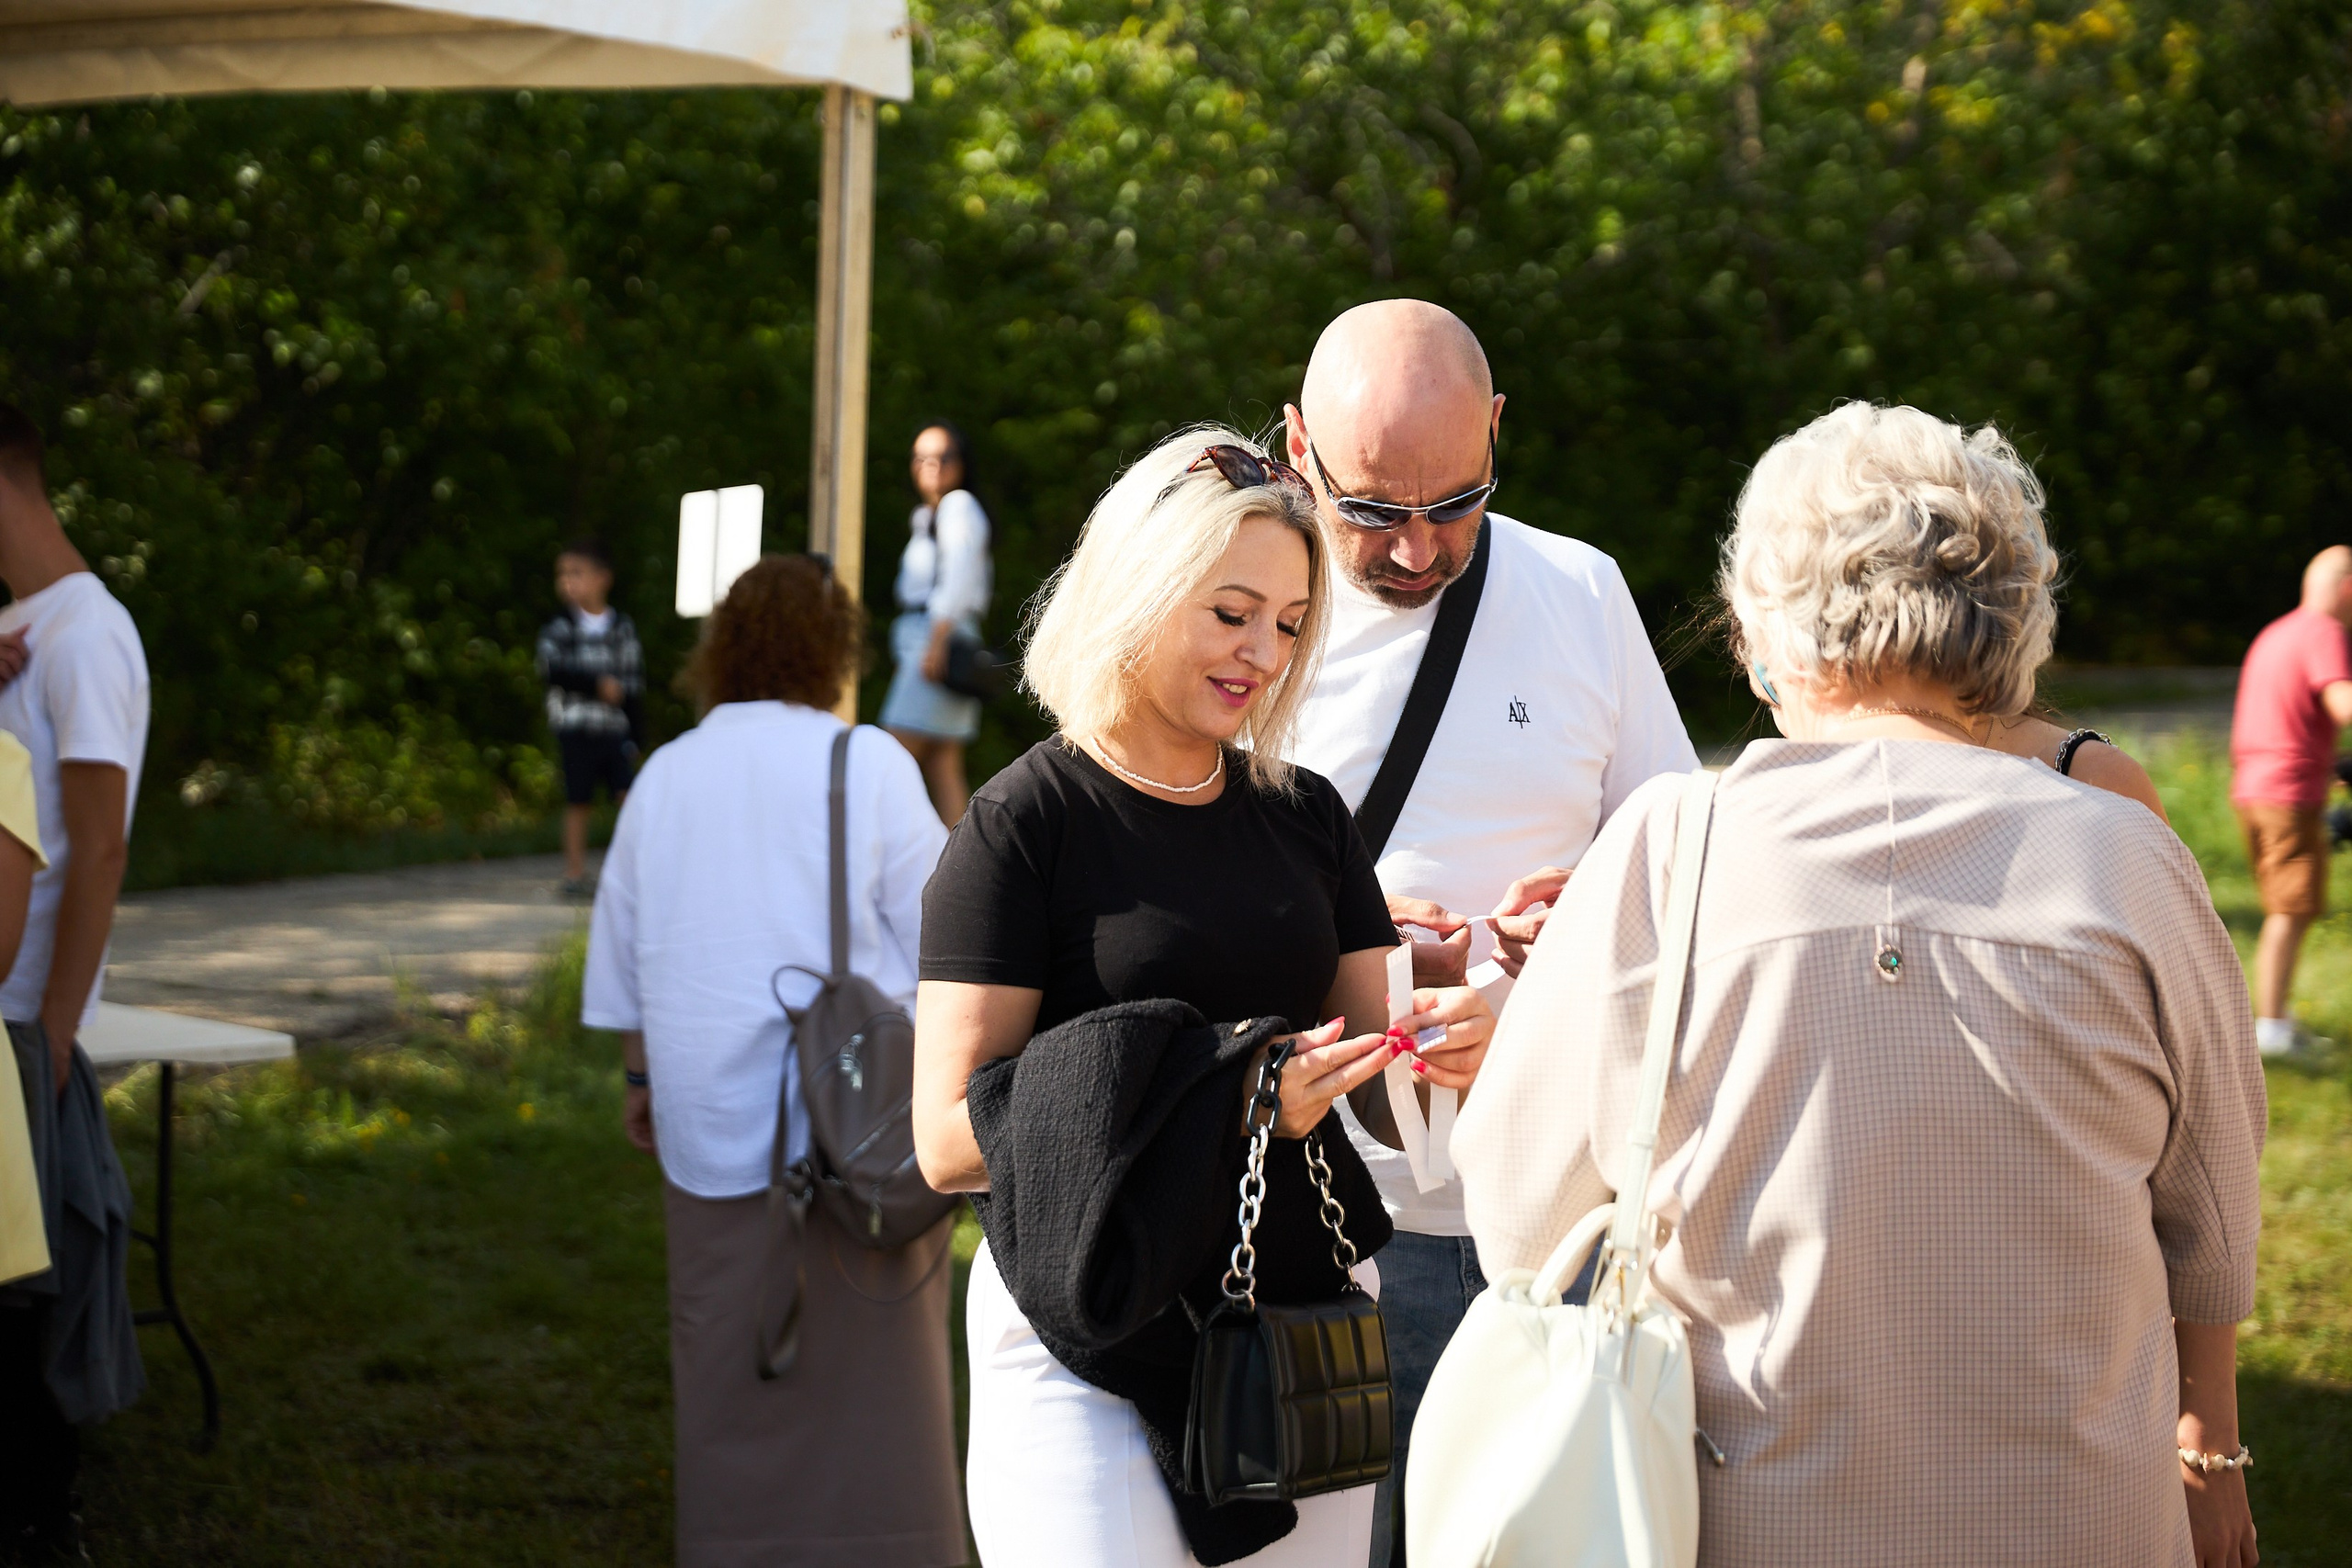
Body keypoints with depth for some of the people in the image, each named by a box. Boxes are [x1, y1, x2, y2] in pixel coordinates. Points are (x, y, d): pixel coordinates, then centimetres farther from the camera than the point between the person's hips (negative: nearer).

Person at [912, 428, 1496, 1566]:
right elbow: (950, 1140, -14)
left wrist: (1441, 1044, -12)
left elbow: (1370, 1067, 11)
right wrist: (1224, 1101, -23)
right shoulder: (1027, 823, -8)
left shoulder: (1304, 816, 10)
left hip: (1305, 1312, 6)